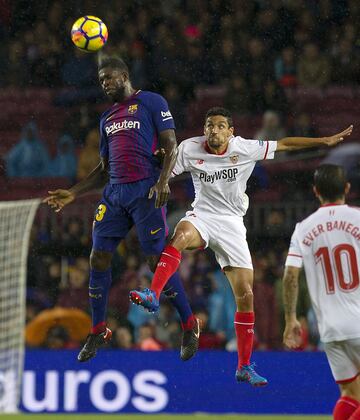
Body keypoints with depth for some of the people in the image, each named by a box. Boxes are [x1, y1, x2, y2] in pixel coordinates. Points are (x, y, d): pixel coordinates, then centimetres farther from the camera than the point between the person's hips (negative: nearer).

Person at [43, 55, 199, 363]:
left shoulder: (151, 102, 1)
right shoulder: (107, 118, 21)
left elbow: (172, 146, -5)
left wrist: (163, 180, -21)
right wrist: (73, 194, 16)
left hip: (146, 191, -7)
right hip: (114, 193, 7)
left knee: (157, 260, -9)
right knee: (99, 258, 1)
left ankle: (190, 327, 3)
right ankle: (98, 331, 11)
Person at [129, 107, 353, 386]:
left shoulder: (245, 148, -4)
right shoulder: (189, 149, -5)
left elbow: (285, 144, 3)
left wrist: (325, 141, 4)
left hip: (232, 225, 1)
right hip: (202, 216, -1)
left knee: (246, 297, -2)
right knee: (182, 234, -40)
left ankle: (244, 367, 9)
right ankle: (153, 296, -51)